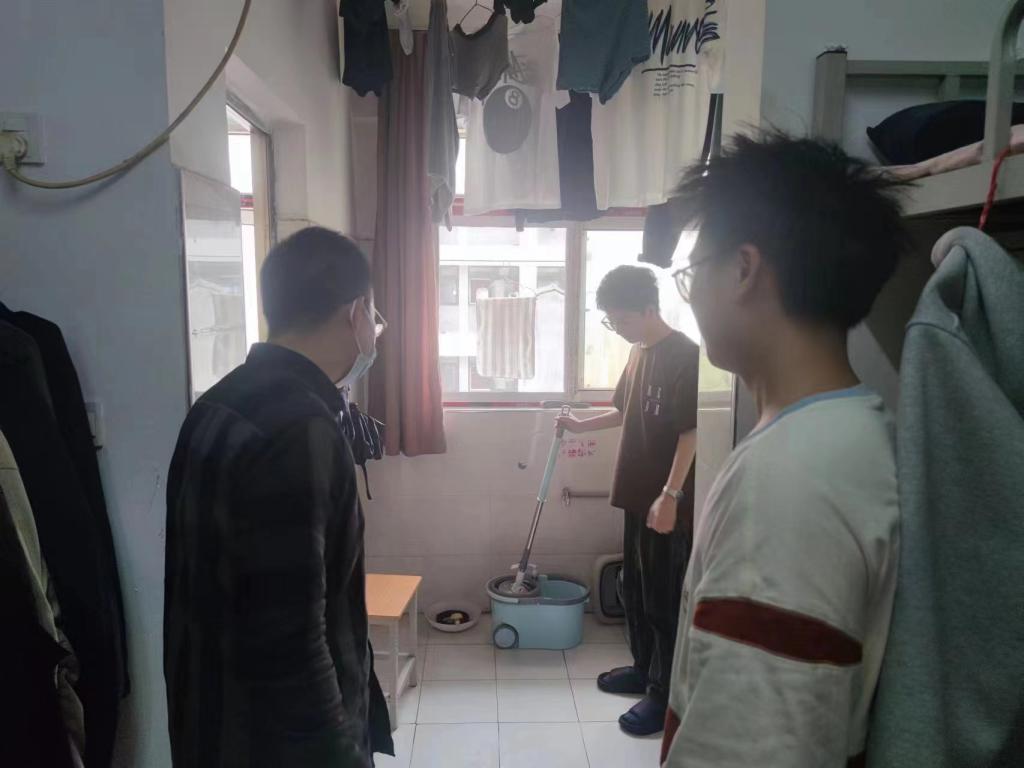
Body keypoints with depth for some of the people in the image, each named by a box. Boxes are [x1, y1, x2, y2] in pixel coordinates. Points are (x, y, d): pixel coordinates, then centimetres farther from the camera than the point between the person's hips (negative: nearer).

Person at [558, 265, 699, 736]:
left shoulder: (684, 355, -16)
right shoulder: (639, 353, 10)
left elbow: (689, 432, -20)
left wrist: (669, 495, -22)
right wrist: (582, 426, 15)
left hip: (666, 503, -9)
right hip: (638, 495, 9)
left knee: (664, 600, 3)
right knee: (634, 590, 19)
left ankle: (664, 696, 17)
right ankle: (643, 669, 36)